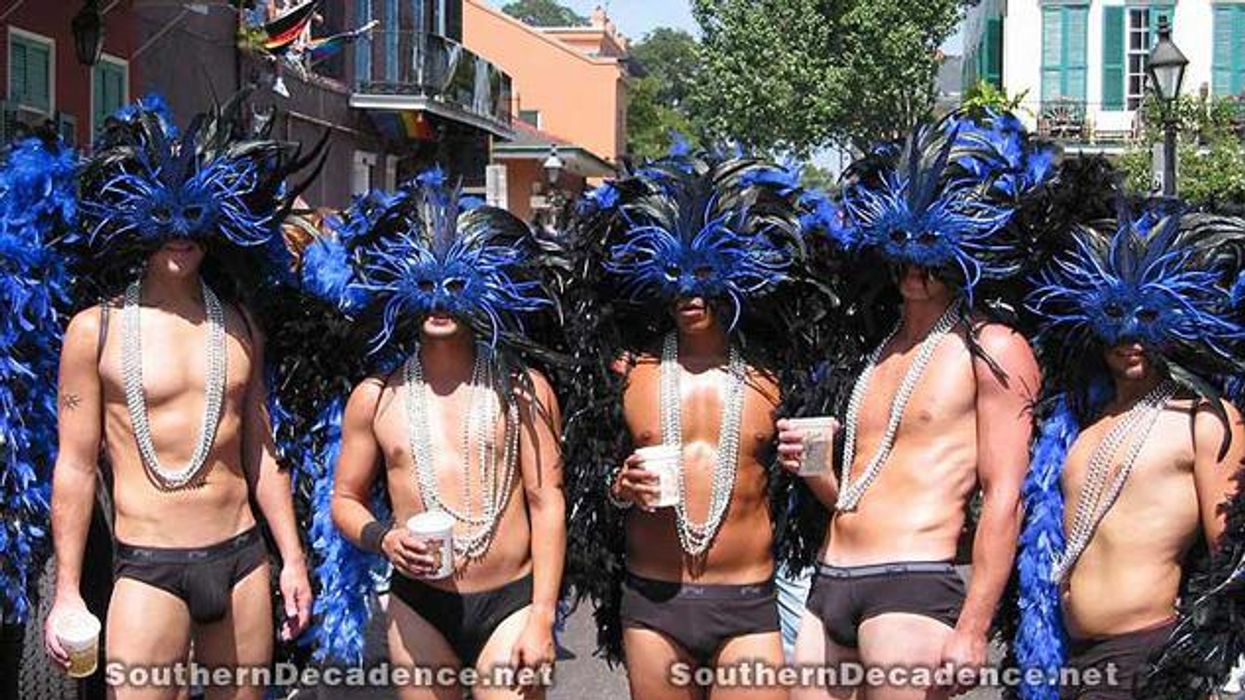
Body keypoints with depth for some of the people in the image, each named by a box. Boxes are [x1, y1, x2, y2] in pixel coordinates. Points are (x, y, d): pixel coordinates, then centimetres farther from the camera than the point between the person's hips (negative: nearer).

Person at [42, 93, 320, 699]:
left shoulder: (238, 327, 10)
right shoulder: (96, 329, -2)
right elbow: (75, 468, -1)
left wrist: (292, 559, 13)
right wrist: (66, 591, -3)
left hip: (242, 560, 4)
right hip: (148, 570, -4)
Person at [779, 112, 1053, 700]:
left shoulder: (992, 349, -2)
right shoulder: (879, 351, 20)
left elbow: (1003, 498, -9)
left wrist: (971, 630, -15)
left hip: (912, 588, -7)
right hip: (829, 587, 7)